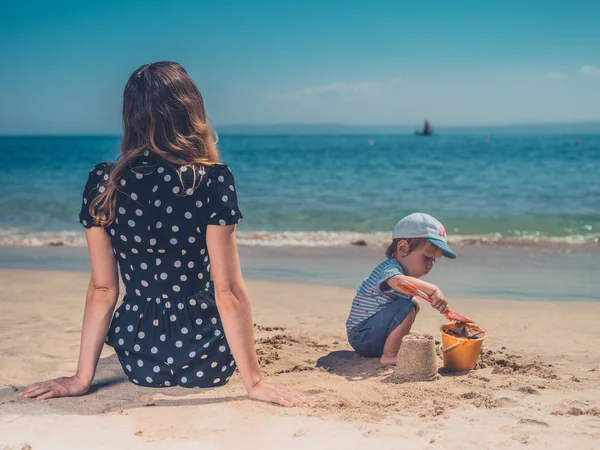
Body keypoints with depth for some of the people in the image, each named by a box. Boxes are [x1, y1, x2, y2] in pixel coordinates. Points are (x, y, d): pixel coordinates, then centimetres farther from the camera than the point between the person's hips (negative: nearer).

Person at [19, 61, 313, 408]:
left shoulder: (102, 183, -8)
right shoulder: (212, 180, -18)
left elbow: (102, 290, -5)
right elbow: (228, 291, -18)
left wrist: (82, 378, 3)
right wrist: (254, 381, -11)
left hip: (138, 364, 3)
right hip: (207, 365, -3)